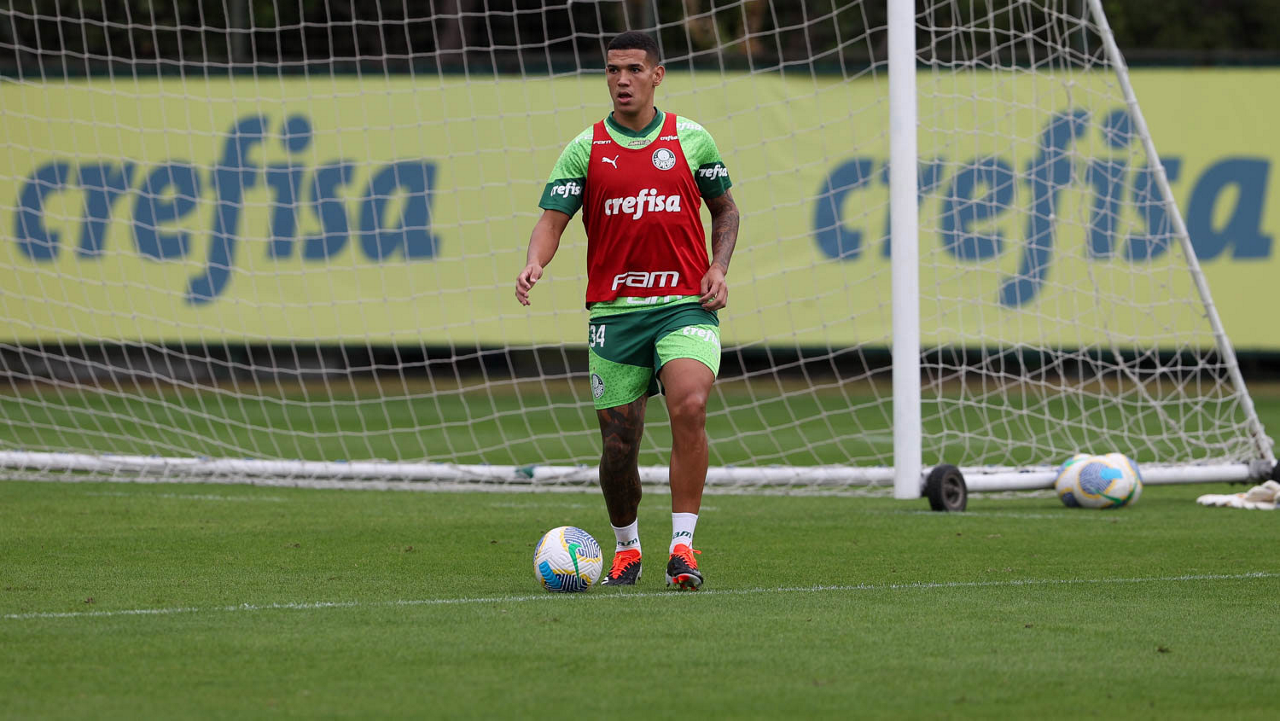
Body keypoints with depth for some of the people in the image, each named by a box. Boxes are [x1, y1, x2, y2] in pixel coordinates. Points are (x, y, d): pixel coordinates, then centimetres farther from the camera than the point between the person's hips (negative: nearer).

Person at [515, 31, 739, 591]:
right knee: (619, 444, 2)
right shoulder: (585, 150, 4)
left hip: (685, 305, -1)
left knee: (689, 406, -25)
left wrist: (718, 269, 1)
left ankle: (682, 546, -21)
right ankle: (626, 548, 27)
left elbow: (725, 209, 18)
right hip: (613, 310, 1)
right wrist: (534, 264, -22)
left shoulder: (691, 139, 6)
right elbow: (553, 219, -1)